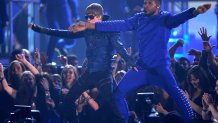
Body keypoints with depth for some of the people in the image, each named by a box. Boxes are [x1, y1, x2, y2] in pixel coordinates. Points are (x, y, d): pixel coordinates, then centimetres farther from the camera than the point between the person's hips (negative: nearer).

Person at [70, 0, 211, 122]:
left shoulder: (165, 18, -5)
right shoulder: (140, 18, 8)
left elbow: (177, 19, -26)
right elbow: (118, 25, 3)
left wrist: (195, 12, -50)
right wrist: (88, 25, -4)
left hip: (160, 67, -5)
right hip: (141, 67, 5)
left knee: (175, 92, -26)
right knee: (119, 92, 2)